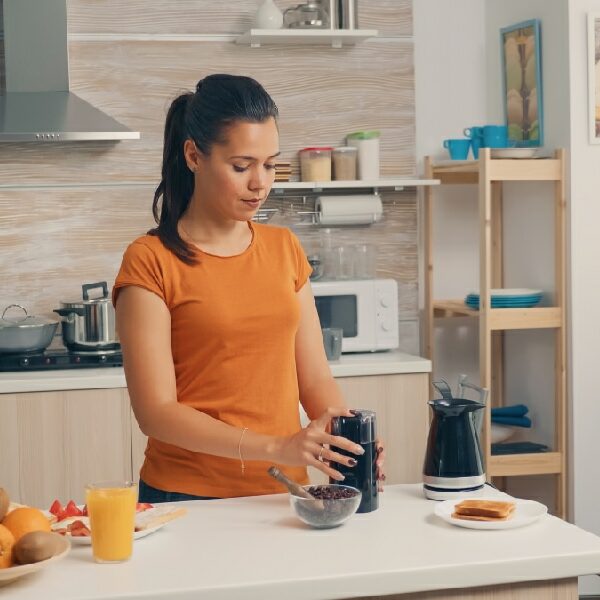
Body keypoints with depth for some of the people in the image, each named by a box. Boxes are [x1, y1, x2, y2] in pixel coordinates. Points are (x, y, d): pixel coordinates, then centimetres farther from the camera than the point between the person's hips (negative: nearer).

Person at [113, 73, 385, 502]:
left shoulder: (284, 249, 8)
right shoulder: (150, 262, -9)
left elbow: (315, 377, 8)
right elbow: (156, 412, -14)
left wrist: (349, 440, -12)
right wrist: (274, 448, -22)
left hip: (284, 493, 4)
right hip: (188, 495, -3)